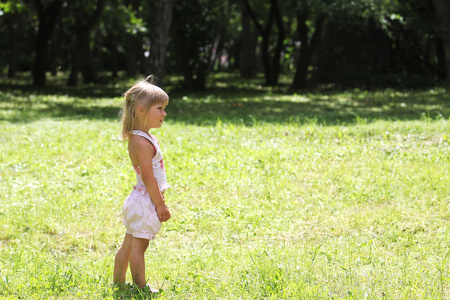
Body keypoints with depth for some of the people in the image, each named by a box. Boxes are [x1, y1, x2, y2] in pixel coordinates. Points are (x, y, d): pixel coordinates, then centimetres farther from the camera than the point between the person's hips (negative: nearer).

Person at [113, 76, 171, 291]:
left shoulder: (142, 138, 11)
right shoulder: (142, 142, -21)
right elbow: (148, 177, -23)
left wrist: (158, 200, 20)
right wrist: (160, 205, -18)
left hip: (140, 200, 10)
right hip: (145, 202, -10)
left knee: (129, 245, 17)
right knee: (138, 247, -2)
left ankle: (118, 283, 26)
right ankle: (141, 288, 4)